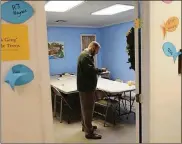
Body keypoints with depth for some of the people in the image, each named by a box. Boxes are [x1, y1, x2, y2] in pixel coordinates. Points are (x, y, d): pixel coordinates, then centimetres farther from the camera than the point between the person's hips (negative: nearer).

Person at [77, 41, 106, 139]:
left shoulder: (85, 54, 17)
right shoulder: (86, 56, -18)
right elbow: (90, 70, -26)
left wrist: (98, 70, 7)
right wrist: (101, 70, -12)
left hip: (85, 85, 11)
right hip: (86, 86, -11)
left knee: (85, 107, 19)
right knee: (88, 108, -6)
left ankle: (85, 126, 33)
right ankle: (89, 132, 1)